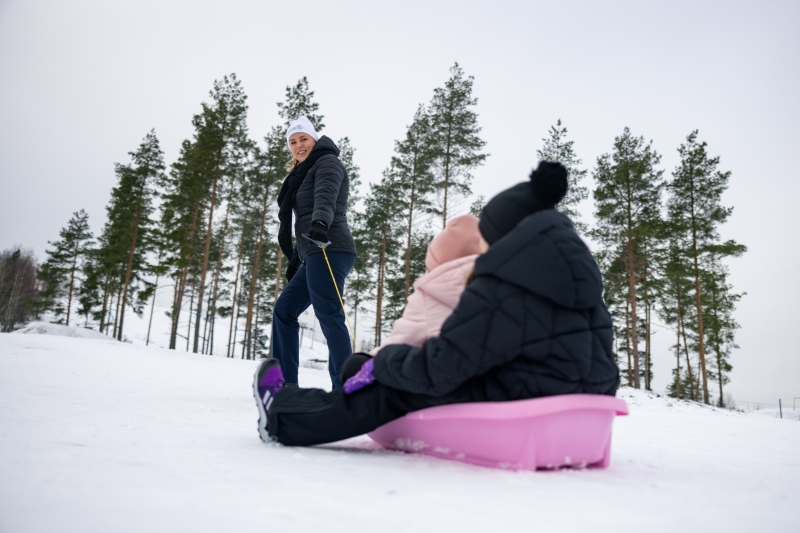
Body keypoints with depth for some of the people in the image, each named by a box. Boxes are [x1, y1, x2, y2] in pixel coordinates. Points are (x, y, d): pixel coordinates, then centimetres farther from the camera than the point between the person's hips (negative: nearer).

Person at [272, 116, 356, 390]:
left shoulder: (327, 162, 2)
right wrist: (295, 260, 30)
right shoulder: (304, 173, 29)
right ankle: (285, 381, 17)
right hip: (314, 255, 10)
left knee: (328, 314, -18)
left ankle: (344, 386, -22)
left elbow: (326, 196, -21)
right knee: (284, 309, 12)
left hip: (328, 251, -10)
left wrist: (320, 223, -40)